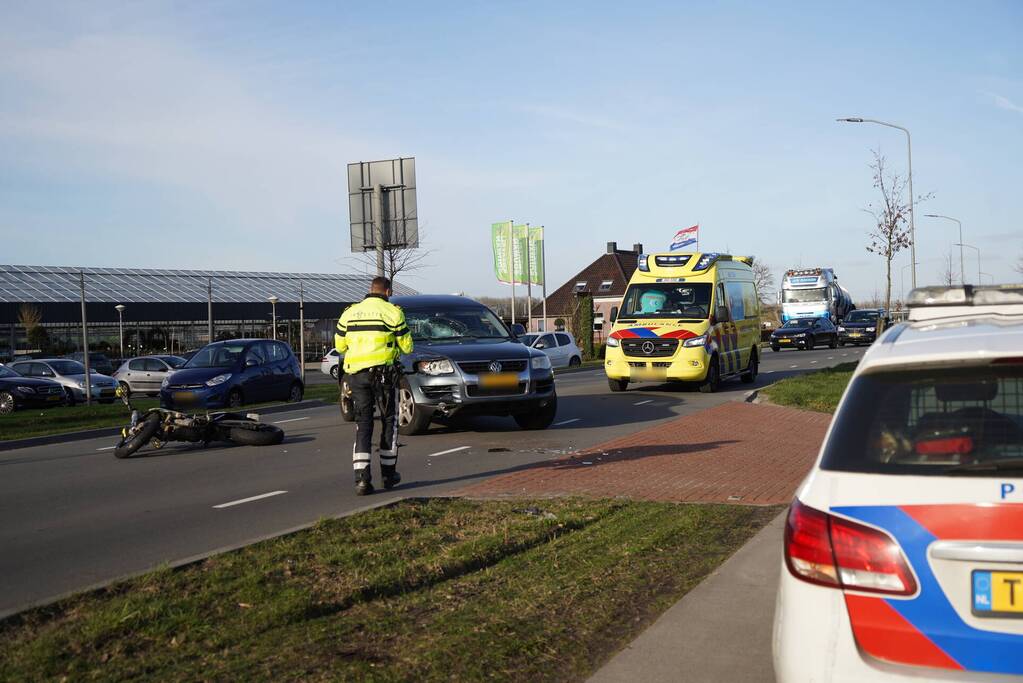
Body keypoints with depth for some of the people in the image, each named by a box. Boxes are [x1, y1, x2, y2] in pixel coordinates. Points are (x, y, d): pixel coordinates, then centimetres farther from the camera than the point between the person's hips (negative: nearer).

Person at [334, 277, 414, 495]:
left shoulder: (350, 313, 7)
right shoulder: (392, 312, -4)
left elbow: (339, 346, 12)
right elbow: (406, 346, -1)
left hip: (356, 373, 3)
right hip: (384, 373, -3)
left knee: (363, 424, 4)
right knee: (389, 422, 13)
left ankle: (361, 477, -8)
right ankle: (388, 473, 19)